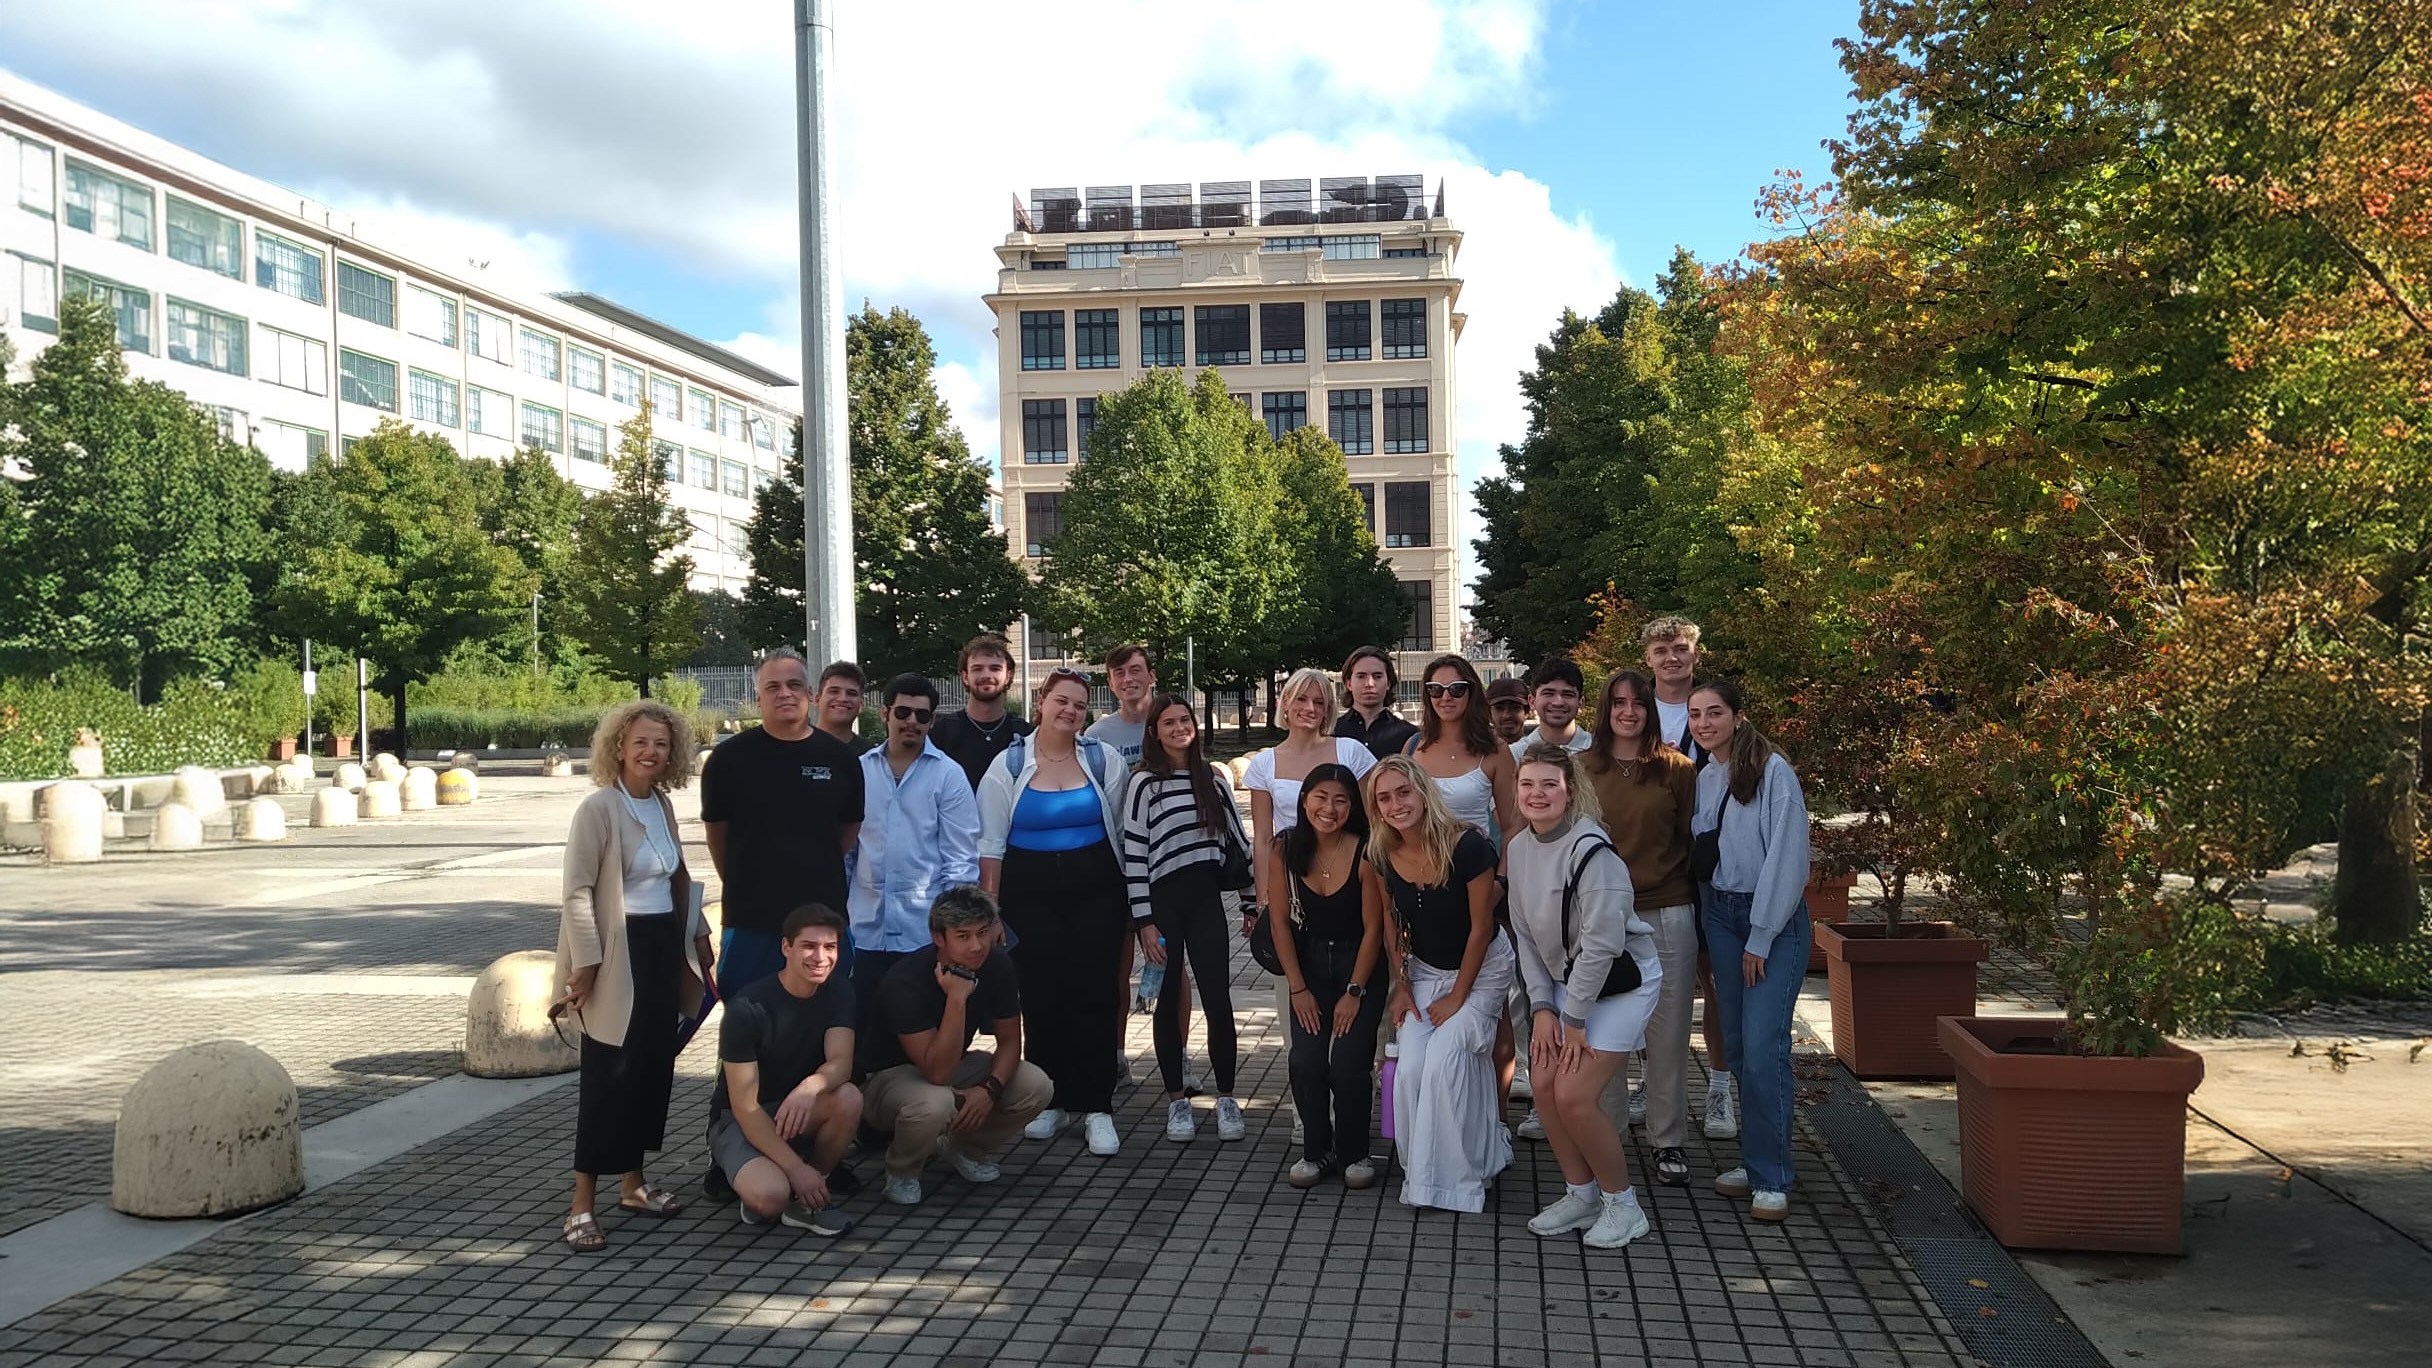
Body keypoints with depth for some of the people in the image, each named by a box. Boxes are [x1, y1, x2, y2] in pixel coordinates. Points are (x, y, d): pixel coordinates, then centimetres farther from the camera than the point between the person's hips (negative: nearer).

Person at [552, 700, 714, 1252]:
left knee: (654, 1066, 11)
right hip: (618, 953, -7)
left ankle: (634, 1183, 24)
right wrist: (586, 963, -18)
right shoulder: (599, 808, -13)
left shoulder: (662, 805, 9)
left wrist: (699, 937, 16)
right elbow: (577, 891, -15)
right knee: (609, 1075, -5)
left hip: (663, 948, 7)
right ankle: (582, 1204, 3)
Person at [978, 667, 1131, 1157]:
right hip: (1031, 892, 0)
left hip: (1095, 891, 0)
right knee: (1041, 995, 1)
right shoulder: (1009, 765, 1)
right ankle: (1049, 1100, 16)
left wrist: (1127, 895, 6)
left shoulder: (1104, 761, 3)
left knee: (1095, 994, -4)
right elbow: (990, 844, 2)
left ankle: (1096, 1107, 2)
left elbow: (1123, 831, 8)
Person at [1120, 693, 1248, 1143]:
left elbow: (1237, 838, 13)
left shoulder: (1213, 779, 9)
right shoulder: (1145, 783, -3)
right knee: (1170, 1001, 6)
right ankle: (1177, 1101, 16)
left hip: (1206, 899, 3)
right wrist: (1144, 921, -9)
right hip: (1163, 901, -2)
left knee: (1219, 1000, -2)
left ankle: (1226, 1098, 9)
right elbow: (1133, 854, -6)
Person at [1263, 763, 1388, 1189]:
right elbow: (1281, 921, -3)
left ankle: (1354, 1153, 11)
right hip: (1309, 962, 2)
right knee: (1306, 1062, -9)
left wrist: (1354, 993, -10)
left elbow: (1372, 928, -12)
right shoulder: (1284, 849, -11)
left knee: (1349, 1065, -12)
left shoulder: (1365, 853, -19)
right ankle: (1316, 1151, 11)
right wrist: (1298, 988, -4)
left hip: (1360, 962, -2)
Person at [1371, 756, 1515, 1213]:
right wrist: (1401, 986, -1)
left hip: (1480, 968, -4)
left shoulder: (1467, 847, -26)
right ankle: (1419, 1170, 8)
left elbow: (1480, 927, -18)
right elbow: (1393, 926, 4)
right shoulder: (1382, 857, -11)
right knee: (1410, 1068, -12)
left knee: (1444, 1058, -20)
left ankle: (1457, 1175, -2)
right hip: (1425, 970, 4)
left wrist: (1458, 996, -13)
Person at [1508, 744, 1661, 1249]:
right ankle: (1581, 1194, 19)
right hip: (1564, 981, 7)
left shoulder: (1591, 852, -24)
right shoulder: (1520, 849, 0)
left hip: (1620, 982, -7)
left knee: (1574, 1095, -13)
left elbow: (1602, 943, -24)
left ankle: (1622, 1204, 7)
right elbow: (1526, 935, 6)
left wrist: (1575, 1019, -17)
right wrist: (1542, 1006, -1)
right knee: (1544, 1085, -1)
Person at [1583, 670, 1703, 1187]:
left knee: (1667, 1032, 4)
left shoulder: (1676, 768, 2)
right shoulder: (1582, 769, 5)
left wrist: (1698, 911, 3)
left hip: (1666, 916, -1)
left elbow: (1691, 840, 5)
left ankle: (1669, 1140, 16)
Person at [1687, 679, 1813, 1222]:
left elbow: (1787, 857, -13)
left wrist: (1761, 937, -12)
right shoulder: (1703, 779, 10)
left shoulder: (1772, 771, -11)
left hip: (1776, 918, -6)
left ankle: (1771, 1178, -2)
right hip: (1721, 913, 6)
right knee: (1736, 1046, 6)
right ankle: (1756, 1160, 17)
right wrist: (1712, 935, 9)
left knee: (1762, 1046, -12)